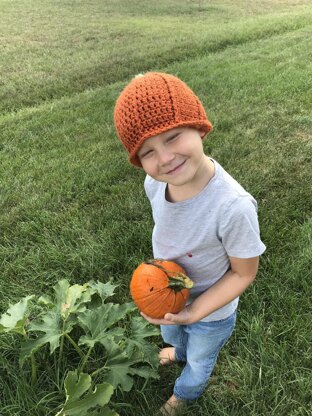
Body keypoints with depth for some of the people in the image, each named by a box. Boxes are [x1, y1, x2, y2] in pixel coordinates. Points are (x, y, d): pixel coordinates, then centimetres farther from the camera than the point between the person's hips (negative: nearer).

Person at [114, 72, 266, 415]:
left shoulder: (233, 206, -42)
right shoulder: (154, 183, -25)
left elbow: (244, 272, -25)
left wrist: (194, 312, -28)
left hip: (211, 311, -4)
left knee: (199, 361, 31)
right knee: (172, 336, 39)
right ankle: (180, 353, 75)